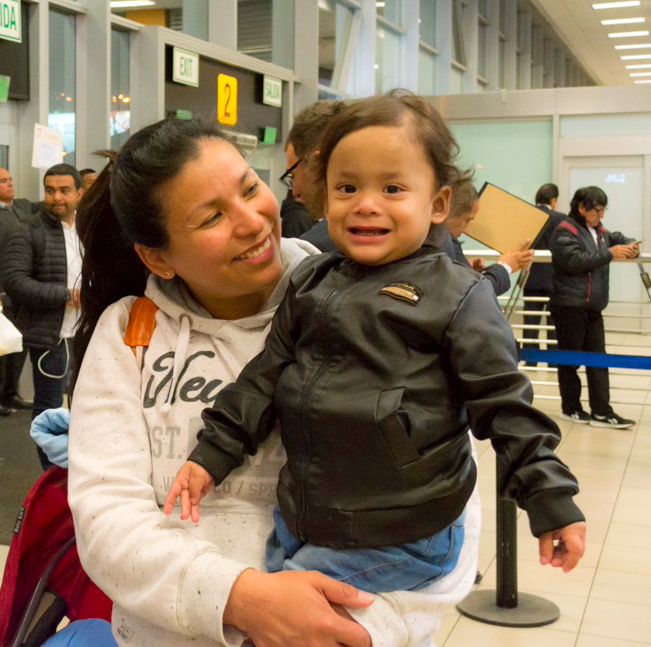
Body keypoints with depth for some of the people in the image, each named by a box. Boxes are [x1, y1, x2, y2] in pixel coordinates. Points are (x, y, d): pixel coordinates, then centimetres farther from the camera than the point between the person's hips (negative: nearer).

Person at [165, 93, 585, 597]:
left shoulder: (458, 298, -10)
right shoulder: (310, 284, 6)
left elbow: (505, 405, -8)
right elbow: (266, 378, 12)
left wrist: (551, 500, -8)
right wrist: (212, 456, 10)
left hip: (401, 541, -6)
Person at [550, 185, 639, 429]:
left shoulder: (598, 230, 14)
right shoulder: (564, 232, -11)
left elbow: (616, 238, 28)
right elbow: (575, 261, -23)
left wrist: (629, 245, 4)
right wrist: (609, 254, -22)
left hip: (593, 307, 8)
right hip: (570, 306, -8)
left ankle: (601, 412, 7)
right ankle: (570, 408, 16)